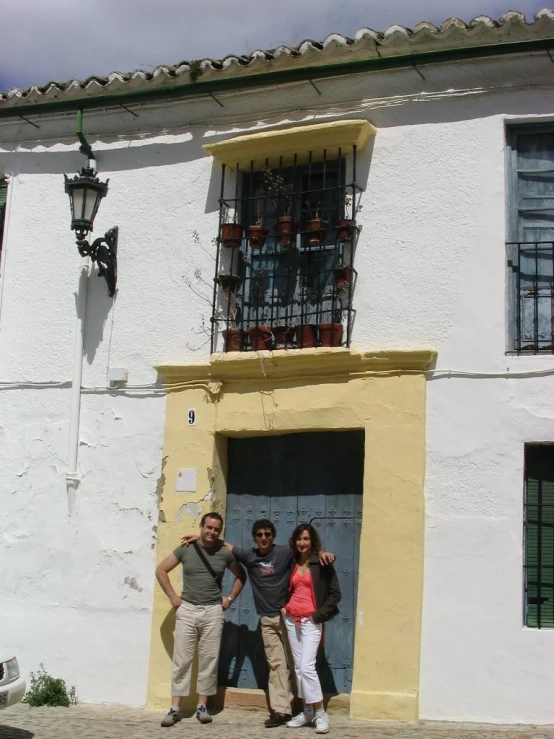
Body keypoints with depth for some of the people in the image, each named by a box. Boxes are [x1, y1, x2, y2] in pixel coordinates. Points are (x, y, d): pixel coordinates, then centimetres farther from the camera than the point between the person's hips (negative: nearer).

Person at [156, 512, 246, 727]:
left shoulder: (225, 553, 2)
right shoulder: (186, 549, -1)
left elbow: (241, 575, 16)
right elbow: (161, 570, 6)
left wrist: (230, 598, 6)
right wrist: (173, 597, 0)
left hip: (213, 611, 1)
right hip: (187, 609, -1)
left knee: (209, 659, 3)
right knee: (182, 659, -1)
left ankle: (202, 706, 12)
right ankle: (175, 708, 2)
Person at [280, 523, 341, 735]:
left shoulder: (322, 563, -6)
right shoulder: (292, 563, 11)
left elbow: (335, 594, -6)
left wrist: (318, 615, -11)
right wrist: (283, 607, 7)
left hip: (311, 621, -6)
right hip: (291, 619, 6)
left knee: (307, 666, -14)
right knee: (298, 667, 7)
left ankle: (320, 713, -4)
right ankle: (307, 712, 15)